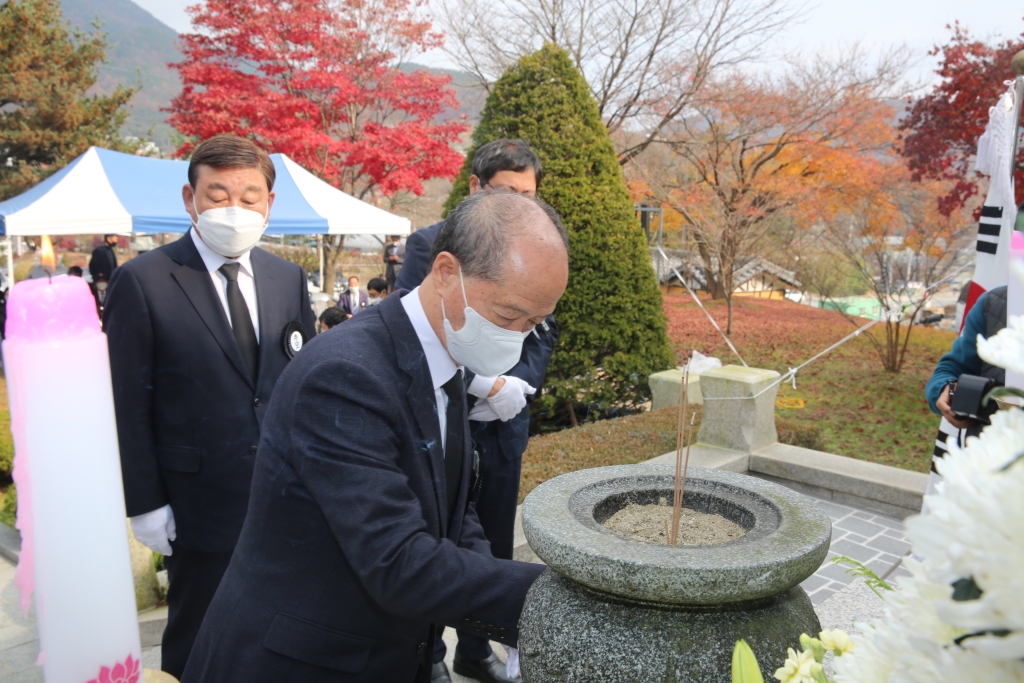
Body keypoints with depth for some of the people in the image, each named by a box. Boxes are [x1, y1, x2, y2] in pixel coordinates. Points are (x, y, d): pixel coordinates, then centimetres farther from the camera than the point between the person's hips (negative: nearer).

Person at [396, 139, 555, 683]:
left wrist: (518, 385, -9)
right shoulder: (429, 244, -9)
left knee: (494, 549, 16)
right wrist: (488, 386, -18)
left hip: (503, 427, 5)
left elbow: (544, 333, 9)